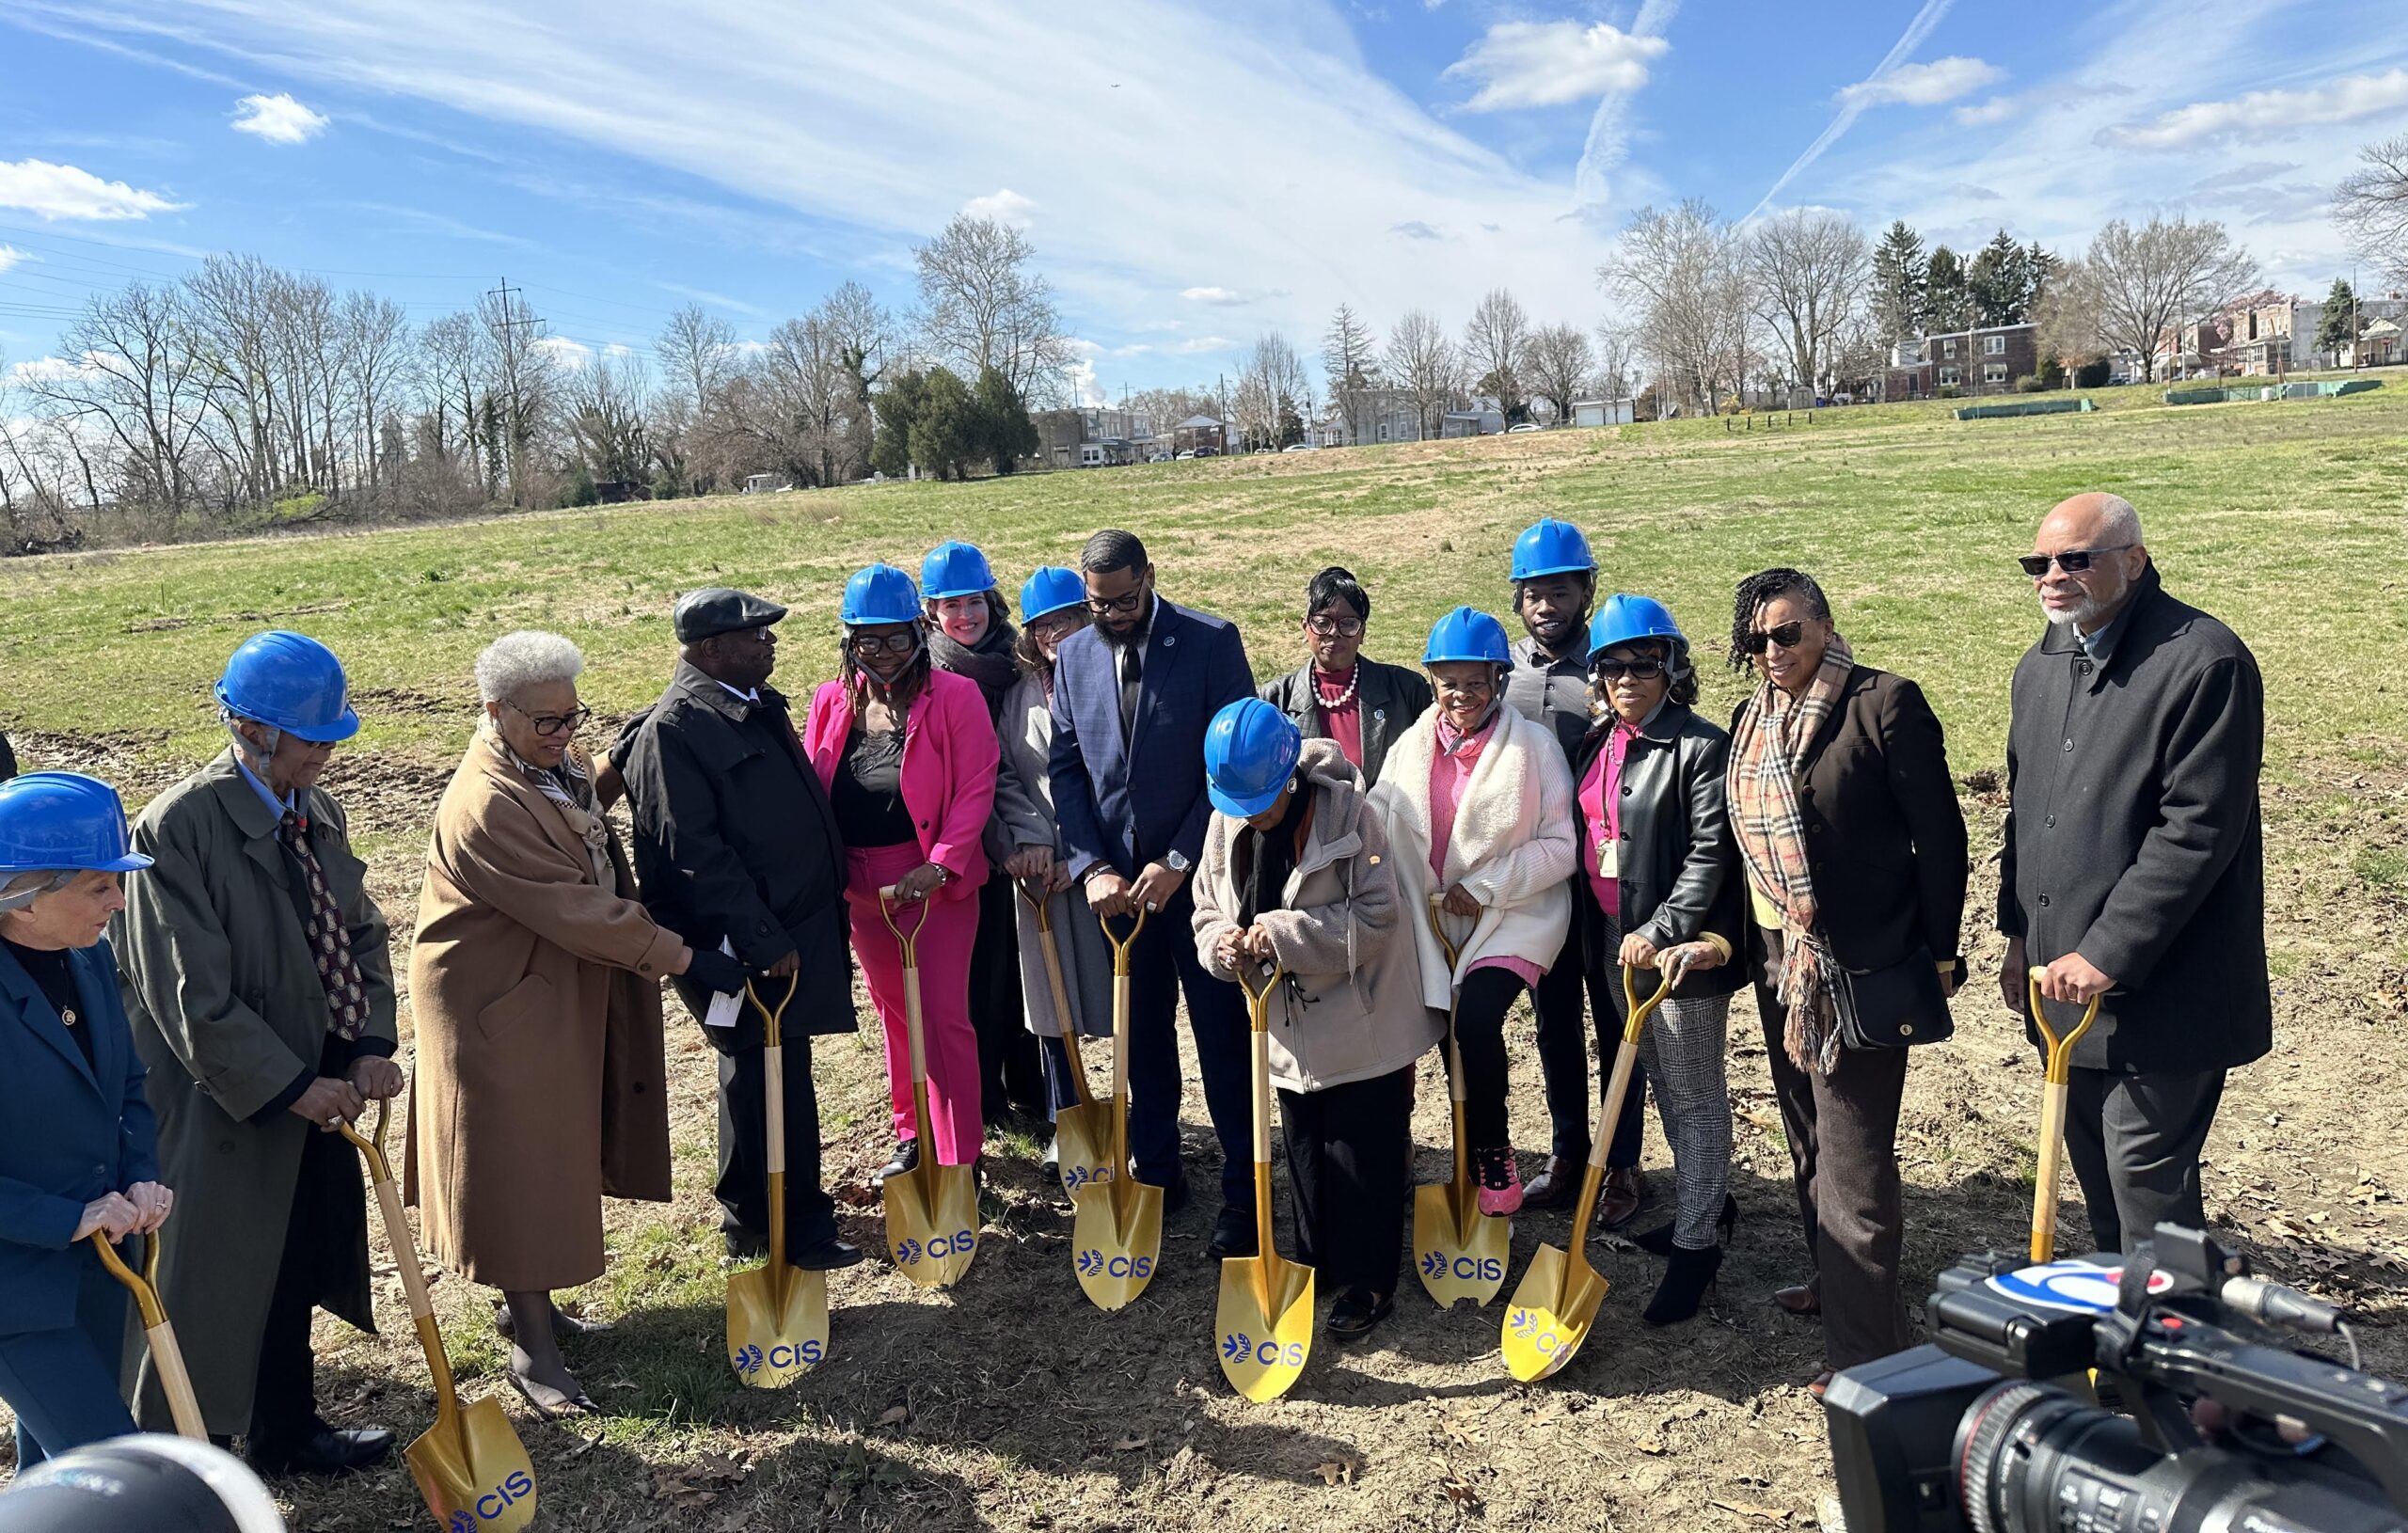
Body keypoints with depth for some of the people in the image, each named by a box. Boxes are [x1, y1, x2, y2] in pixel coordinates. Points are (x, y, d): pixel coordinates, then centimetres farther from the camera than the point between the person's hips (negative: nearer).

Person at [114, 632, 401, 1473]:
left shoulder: (316, 809, 2)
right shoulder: (177, 829, -21)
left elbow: (360, 933, 7)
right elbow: (193, 999, -22)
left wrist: (372, 1047, -5)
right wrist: (293, 1085, -19)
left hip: (311, 1094, 7)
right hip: (226, 1110, -7)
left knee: (296, 1269, 21)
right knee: (210, 1292, 8)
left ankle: (288, 1430, 41)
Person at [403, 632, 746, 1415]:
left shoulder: (557, 761, 2)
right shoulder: (486, 806, -27)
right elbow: (576, 909, -29)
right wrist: (685, 958, -27)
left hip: (563, 990, 9)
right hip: (499, 1003, -9)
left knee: (555, 1152, 17)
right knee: (517, 1161, 0)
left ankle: (530, 1301, 34)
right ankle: (532, 1344, 10)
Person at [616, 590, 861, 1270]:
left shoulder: (757, 706, 13)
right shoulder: (673, 729, -17)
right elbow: (695, 855, -21)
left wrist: (815, 923, 21)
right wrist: (763, 940, -22)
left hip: (794, 927, 10)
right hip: (745, 947, -9)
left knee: (778, 1076, 19)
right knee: (768, 1082, 1)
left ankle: (754, 1214, 34)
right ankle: (791, 1230, 15)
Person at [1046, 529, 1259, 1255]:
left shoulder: (1212, 641, -7)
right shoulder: (1073, 656, 5)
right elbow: (1065, 768, 5)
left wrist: (1179, 860, -13)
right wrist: (1093, 867, -6)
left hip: (1198, 871, -3)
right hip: (1118, 879, 4)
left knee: (1224, 1037, 3)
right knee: (1142, 1035, 13)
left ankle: (1243, 1193, 15)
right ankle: (1156, 1174, 28)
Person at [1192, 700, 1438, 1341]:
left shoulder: (1347, 811, -19)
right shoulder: (1227, 824, -2)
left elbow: (1376, 916, -22)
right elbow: (1209, 912, 6)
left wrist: (1284, 933, -28)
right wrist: (1222, 943, -17)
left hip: (1361, 1020, -5)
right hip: (1289, 1024, 5)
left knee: (1362, 1156, 4)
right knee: (1304, 1152, 18)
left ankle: (1366, 1281, 21)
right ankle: (1316, 1265, 36)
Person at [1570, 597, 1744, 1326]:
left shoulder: (1701, 747, -14)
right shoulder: (1595, 744, 9)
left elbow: (1710, 854, -18)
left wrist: (1661, 931, -21)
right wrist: (1600, 936, 13)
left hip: (1678, 944, -8)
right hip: (1615, 941, 8)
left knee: (1695, 1096, 3)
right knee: (1665, 1088, 20)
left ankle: (1696, 1243, 12)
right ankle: (1707, 1201, 37)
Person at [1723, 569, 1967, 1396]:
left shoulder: (1885, 703, -13)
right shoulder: (1751, 720, 9)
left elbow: (1939, 833, -10)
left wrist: (1940, 952, -8)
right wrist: (1726, 931, 10)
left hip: (1860, 964, -8)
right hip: (1779, 958, 8)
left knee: (1853, 1158, -3)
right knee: (1807, 1137, 21)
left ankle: (1864, 1348, 8)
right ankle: (1834, 1279, 40)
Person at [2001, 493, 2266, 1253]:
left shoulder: (2205, 661, -15)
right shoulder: (2041, 666, 11)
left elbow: (2197, 829, -20)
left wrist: (2107, 954, -21)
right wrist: (2020, 932, 16)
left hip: (2159, 986, -8)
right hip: (2065, 978, 8)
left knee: (2146, 1175, -1)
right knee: (2092, 1162, 18)